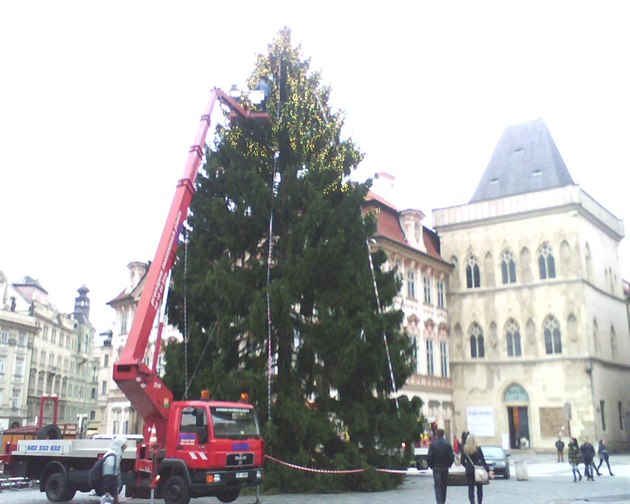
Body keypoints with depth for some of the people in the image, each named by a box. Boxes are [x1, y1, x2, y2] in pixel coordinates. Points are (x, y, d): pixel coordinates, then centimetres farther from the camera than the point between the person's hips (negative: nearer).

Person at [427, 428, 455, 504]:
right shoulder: (447, 444, -3)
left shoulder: (432, 444, -9)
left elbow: (429, 457, -10)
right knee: (444, 485, 16)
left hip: (436, 468, -2)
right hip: (445, 468, 3)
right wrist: (448, 465, 10)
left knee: (437, 486, 0)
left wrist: (430, 465, 4)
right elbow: (451, 456, -4)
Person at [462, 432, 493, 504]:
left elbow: (462, 462, 1)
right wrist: (488, 471, -12)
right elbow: (483, 460, -13)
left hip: (469, 472, 1)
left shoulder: (465, 449, -5)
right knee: (479, 489, 16)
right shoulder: (478, 448, -11)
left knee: (471, 489, 4)